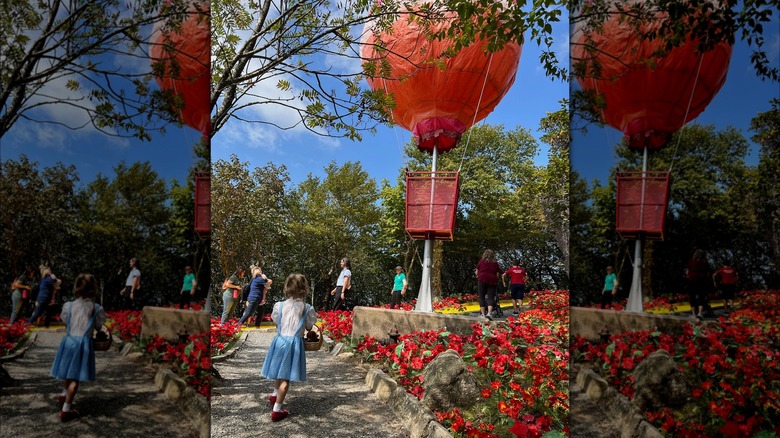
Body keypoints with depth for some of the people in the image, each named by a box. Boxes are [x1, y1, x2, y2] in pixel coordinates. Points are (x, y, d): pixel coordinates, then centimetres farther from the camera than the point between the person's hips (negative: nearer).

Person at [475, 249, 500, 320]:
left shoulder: (481, 261, 6)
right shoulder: (495, 263, 10)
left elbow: (477, 272, 8)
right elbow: (497, 274, 9)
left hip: (482, 280, -1)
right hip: (492, 281, 1)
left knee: (482, 297, 4)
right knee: (491, 298, -1)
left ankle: (483, 314, 0)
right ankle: (489, 313, -19)